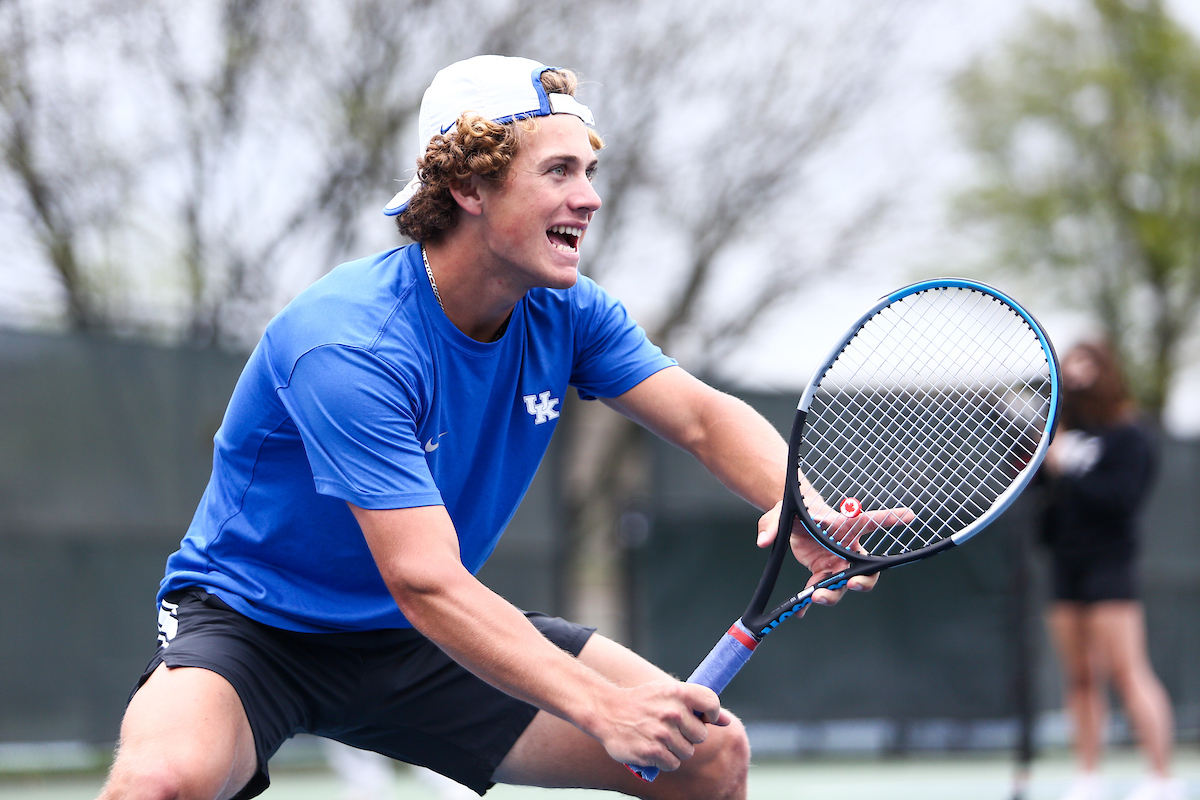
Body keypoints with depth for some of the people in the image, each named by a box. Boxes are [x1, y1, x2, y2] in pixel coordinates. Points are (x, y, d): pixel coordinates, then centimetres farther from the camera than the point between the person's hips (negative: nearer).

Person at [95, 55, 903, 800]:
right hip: (254, 625, -6)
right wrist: (602, 709, -43)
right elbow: (427, 585, -35)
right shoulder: (348, 345, -30)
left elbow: (704, 417, -5)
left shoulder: (565, 312, -6)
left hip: (421, 644, 7)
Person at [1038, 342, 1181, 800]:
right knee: (1081, 678, 7)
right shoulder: (1067, 433, 11)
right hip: (1066, 564, 6)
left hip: (1109, 567, -6)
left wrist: (1068, 472, -17)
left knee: (1127, 673, -10)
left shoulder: (1129, 436, -7)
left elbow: (1122, 498, -18)